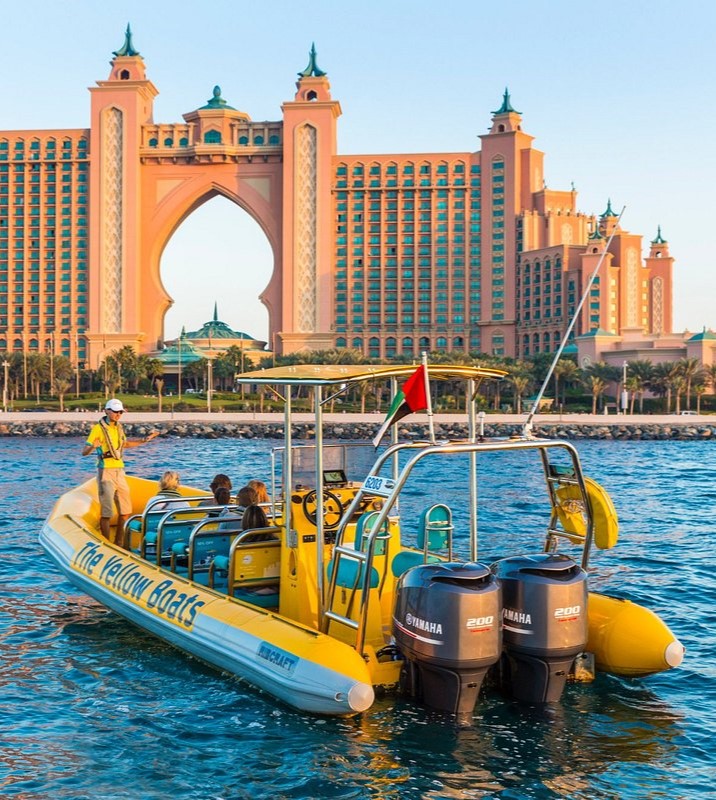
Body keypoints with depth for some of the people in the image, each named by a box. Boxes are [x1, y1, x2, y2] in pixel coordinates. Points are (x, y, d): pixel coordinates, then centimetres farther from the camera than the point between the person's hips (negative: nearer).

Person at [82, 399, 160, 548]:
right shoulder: (98, 428, -10)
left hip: (120, 471, 7)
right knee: (106, 512, -4)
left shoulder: (119, 427, 11)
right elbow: (84, 452, -14)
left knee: (125, 510, 10)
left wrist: (145, 440, 25)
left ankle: (120, 543, 21)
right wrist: (93, 447, -35)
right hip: (106, 472, -7)